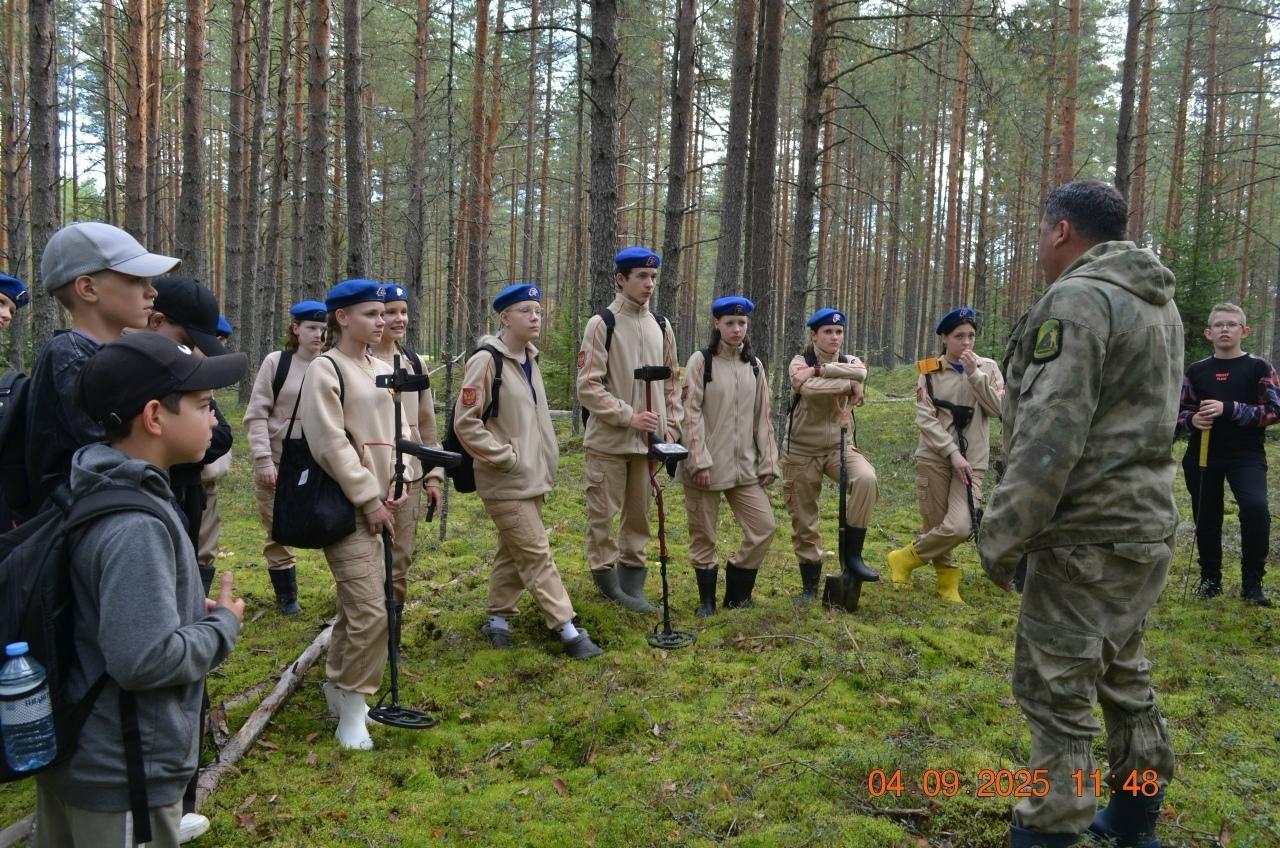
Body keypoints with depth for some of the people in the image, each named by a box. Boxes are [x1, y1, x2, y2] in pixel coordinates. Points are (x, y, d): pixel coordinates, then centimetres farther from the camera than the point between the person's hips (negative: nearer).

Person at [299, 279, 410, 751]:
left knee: (357, 605, 16)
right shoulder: (325, 370, -11)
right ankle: (352, 709, 4)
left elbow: (398, 430, 18)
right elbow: (330, 444, -17)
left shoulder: (381, 370, 14)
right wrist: (369, 500, -14)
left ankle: (339, 686, 32)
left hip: (377, 504, 8)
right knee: (370, 611, -11)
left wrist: (399, 483, 2)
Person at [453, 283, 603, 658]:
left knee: (513, 553, 16)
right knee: (536, 555, -5)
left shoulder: (530, 360, 11)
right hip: (505, 482, -8)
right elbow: (465, 421, -18)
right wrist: (505, 457, -17)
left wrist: (545, 462, 15)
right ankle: (568, 631, 0)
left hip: (532, 477, 9)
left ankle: (497, 619, 29)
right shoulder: (487, 360, -16)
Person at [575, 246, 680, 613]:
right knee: (603, 513, 2)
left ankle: (631, 583, 22)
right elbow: (588, 386, -12)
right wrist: (629, 417, -16)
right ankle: (607, 580, 14)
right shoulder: (601, 324, -7)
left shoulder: (661, 326, 10)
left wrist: (670, 428, 11)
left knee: (639, 514, 11)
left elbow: (670, 382, 17)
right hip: (609, 439, -5)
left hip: (648, 440, 5)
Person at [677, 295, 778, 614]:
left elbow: (762, 418, 12)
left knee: (763, 527, 0)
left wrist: (768, 462, 7)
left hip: (745, 465, 4)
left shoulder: (754, 366, 10)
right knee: (703, 534, 5)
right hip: (706, 464, -4)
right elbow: (690, 414, -10)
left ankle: (737, 593, 19)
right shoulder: (701, 361, -5)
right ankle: (707, 599, 23)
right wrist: (700, 461, -17)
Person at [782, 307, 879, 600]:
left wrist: (819, 370, -24)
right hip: (802, 450, -2)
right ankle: (810, 585, 24)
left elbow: (860, 373, -22)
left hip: (839, 445, 2)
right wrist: (849, 385, -18)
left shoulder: (849, 361, 4)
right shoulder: (800, 362, -6)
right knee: (804, 523, 5)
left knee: (866, 479, -30)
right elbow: (810, 388, -29)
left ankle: (852, 554, -17)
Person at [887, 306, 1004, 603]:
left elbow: (998, 408, -7)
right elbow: (925, 419, -7)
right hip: (934, 457, -1)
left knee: (959, 527, -14)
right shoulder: (929, 371, 1)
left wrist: (974, 373, -14)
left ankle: (906, 559, 7)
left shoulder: (987, 367, 5)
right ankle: (947, 578, 24)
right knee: (936, 526, 0)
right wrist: (953, 453, -14)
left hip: (972, 460, 1)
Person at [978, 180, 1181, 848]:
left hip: (1087, 536, -10)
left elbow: (1049, 437, -23)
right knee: (1122, 673, 21)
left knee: (1055, 689, -3)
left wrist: (1002, 535, -17)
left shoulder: (1077, 299, -16)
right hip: (1145, 525, 10)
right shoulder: (1158, 302, 15)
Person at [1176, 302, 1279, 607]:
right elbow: (1179, 411, 12)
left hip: (1246, 454, -3)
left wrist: (1229, 408, -21)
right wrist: (1192, 420, -11)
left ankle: (1251, 583, -7)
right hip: (1203, 455, 3)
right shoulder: (1197, 371, 5)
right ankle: (1210, 579, 29)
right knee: (1206, 518, 9)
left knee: (1256, 508, -23)